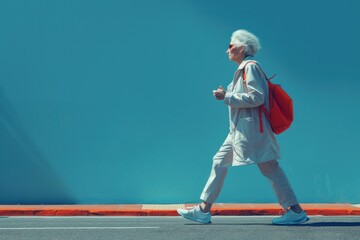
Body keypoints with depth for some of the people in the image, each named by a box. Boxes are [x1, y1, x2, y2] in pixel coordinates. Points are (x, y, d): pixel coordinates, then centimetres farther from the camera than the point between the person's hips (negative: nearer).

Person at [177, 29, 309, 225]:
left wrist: (227, 96, -16)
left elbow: (257, 97, -20)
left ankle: (295, 211, 3)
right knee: (219, 162, 9)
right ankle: (203, 209, 14)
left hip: (250, 127, -10)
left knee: (269, 167, -6)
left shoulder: (250, 67, -11)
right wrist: (226, 94, 11)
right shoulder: (244, 68, 18)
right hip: (239, 128, 10)